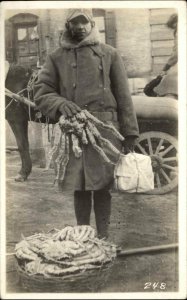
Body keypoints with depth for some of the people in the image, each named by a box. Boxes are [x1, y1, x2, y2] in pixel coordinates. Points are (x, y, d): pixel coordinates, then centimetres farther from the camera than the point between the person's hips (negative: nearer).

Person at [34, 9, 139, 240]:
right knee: (79, 187, 7)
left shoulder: (109, 54, 8)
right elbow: (41, 93, 7)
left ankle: (103, 236, 16)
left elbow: (123, 96, 6)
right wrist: (59, 103, -14)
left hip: (105, 129, -1)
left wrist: (129, 133, 1)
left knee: (102, 186, 3)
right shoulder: (56, 57, 11)